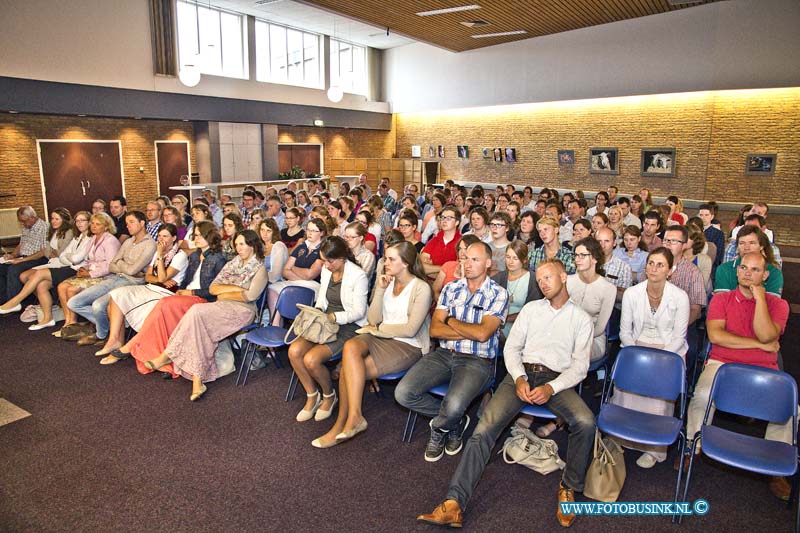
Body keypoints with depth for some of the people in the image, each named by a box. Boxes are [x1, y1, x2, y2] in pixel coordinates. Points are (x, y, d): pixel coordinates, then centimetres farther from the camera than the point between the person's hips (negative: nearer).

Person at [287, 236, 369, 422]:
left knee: (311, 359, -25)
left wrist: (334, 317, -24)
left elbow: (358, 311, -13)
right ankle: (312, 395, 3)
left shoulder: (358, 276, -15)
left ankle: (329, 395, 6)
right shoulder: (326, 270, 6)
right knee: (294, 351, -18)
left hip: (349, 325, -7)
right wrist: (318, 310, -4)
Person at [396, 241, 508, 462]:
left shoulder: (498, 294, -3)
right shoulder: (451, 288, 10)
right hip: (444, 353, 5)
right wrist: (471, 331, -8)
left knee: (453, 405, -32)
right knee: (403, 393, -15)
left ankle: (439, 428, 9)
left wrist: (451, 321, -3)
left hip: (477, 360, -4)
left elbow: (482, 334, -16)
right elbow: (435, 329, 0)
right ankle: (455, 421, 10)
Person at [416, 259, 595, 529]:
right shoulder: (531, 309, 17)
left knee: (586, 422, -31)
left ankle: (569, 489, -6)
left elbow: (580, 365, 3)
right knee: (485, 428, -22)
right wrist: (519, 378, -8)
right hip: (522, 374, 1)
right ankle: (454, 503, -26)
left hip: (558, 379, -1)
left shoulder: (582, 319, 11)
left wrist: (551, 388, -14)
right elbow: (512, 348, 11)